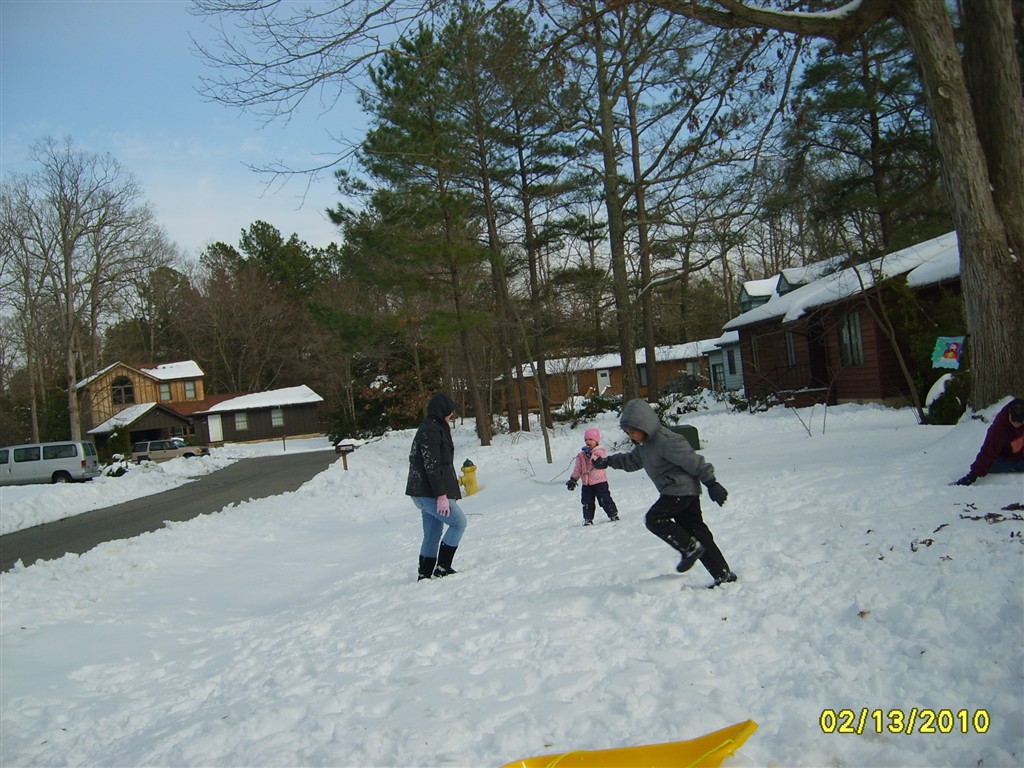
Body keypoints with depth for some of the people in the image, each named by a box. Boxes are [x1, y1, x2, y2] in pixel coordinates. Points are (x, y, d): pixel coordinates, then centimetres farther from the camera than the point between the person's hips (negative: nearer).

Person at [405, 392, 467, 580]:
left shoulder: (434, 429, 18)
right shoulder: (431, 431, -15)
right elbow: (432, 466, -21)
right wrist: (441, 494, -23)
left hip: (424, 492, 10)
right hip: (430, 492, -10)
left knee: (432, 535, 12)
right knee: (458, 522, -8)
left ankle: (425, 574, 17)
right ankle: (442, 567, -5)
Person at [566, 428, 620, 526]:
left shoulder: (600, 452, -3)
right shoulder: (581, 455, 11)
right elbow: (578, 469, 15)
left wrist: (591, 456, -29)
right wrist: (573, 479, 8)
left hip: (600, 481, -5)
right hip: (586, 483, 5)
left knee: (604, 500, -3)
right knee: (587, 503, 7)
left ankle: (613, 514, 11)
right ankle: (588, 519, 18)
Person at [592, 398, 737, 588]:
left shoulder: (666, 441, -22)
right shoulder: (644, 444, 9)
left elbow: (693, 461, -20)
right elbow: (632, 461, 26)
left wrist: (711, 483, -17)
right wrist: (609, 461, 16)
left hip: (681, 489, -10)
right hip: (686, 492, 10)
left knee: (655, 519, -12)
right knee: (695, 530, 8)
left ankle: (690, 548, -5)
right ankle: (723, 574, 11)